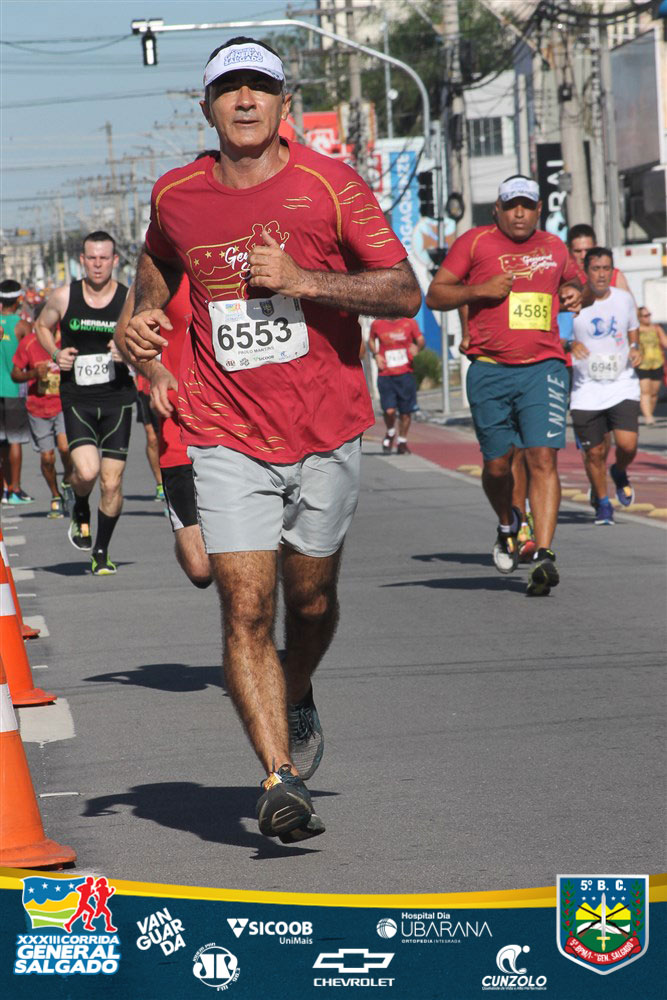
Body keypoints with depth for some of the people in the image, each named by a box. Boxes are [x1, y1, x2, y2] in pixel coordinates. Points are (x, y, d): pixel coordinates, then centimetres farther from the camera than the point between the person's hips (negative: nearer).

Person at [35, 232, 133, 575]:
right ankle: (80, 512, 16)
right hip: (77, 399, -1)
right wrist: (56, 354, -1)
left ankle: (101, 552, 19)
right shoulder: (64, 297, -2)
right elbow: (42, 326, 18)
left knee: (112, 483, 0)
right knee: (86, 471, -20)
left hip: (117, 398, 1)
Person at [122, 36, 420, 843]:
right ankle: (281, 778, -10)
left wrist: (301, 278, -20)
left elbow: (405, 293, -9)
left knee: (310, 601, 12)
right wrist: (145, 315, 6)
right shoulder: (176, 196, 2)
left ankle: (297, 707, 43)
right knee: (245, 609, -12)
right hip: (228, 438, 1)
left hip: (326, 434, 0)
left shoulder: (329, 185, -6)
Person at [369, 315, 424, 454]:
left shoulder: (409, 323, 2)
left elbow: (420, 340, 8)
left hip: (406, 373, 1)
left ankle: (402, 440, 24)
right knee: (389, 410, -12)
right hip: (385, 374, -1)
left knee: (405, 411, 4)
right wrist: (376, 355, 3)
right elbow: (371, 340, 21)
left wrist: (417, 348, -16)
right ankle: (390, 433, 18)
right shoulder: (377, 324, 4)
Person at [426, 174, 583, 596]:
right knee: (498, 464, 4)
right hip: (490, 371, -1)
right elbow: (435, 295, 4)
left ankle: (544, 555, -17)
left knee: (543, 458, -13)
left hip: (544, 368, 1)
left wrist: (575, 292, 11)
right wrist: (481, 290, -11)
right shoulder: (476, 242, 4)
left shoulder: (554, 247, 14)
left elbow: (571, 279, 35)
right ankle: (507, 525, 36)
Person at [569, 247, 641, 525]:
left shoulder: (624, 299, 6)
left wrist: (635, 350, -3)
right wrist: (570, 346, -19)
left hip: (622, 385, 1)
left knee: (627, 444, -15)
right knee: (594, 452, 2)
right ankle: (602, 503, 25)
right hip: (586, 389, -1)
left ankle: (620, 473, 21)